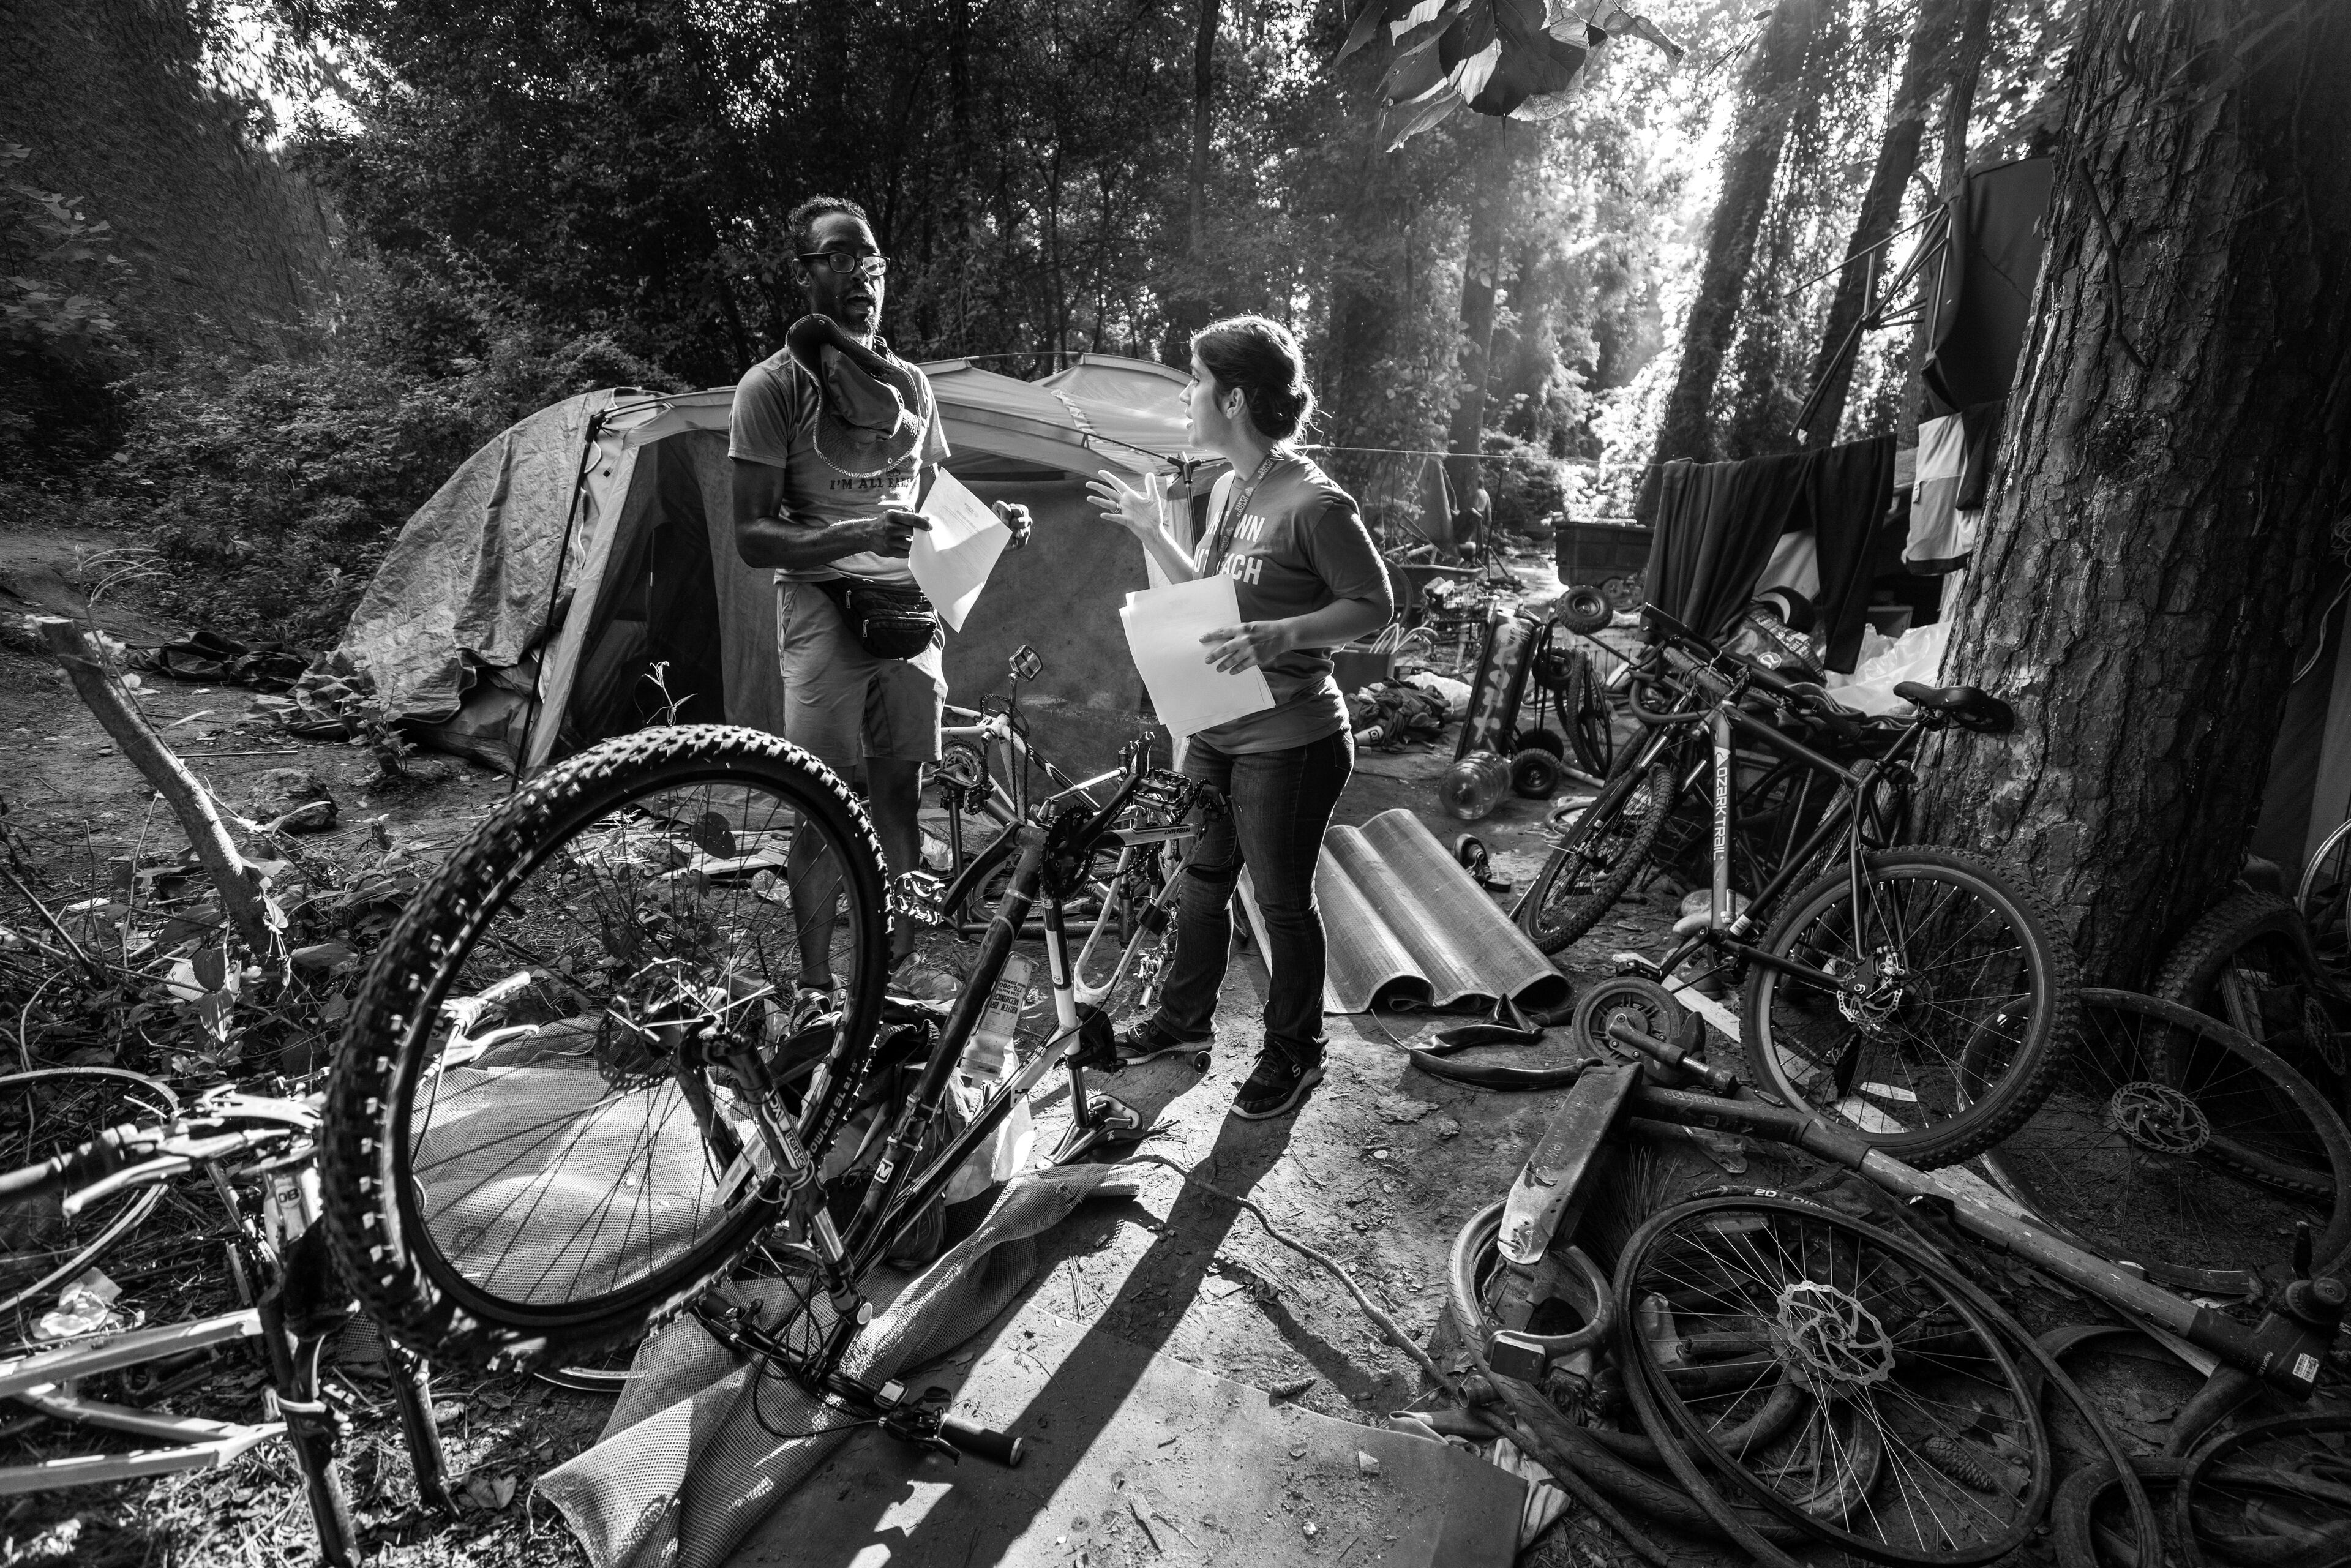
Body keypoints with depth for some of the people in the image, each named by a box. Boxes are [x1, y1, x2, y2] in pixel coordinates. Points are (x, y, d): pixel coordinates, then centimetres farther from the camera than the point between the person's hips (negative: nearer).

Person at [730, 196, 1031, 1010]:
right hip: (824, 612, -5)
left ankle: (898, 965, 25)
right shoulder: (775, 384, -5)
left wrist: (992, 523, -1)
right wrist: (857, 536, -26)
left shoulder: (910, 383, 12)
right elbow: (753, 535, -10)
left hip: (908, 606, 5)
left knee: (900, 797, 11)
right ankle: (815, 987, 14)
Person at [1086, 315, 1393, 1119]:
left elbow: (1374, 606, -15)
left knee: (1282, 899, 7)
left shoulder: (1315, 503, -19)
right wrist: (1151, 532, 9)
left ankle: (1293, 1052, 28)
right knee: (1201, 879, 20)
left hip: (1289, 742, -8)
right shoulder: (1228, 489, 8)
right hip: (1214, 729, 8)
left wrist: (1276, 637, -27)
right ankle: (1185, 1016, 41)